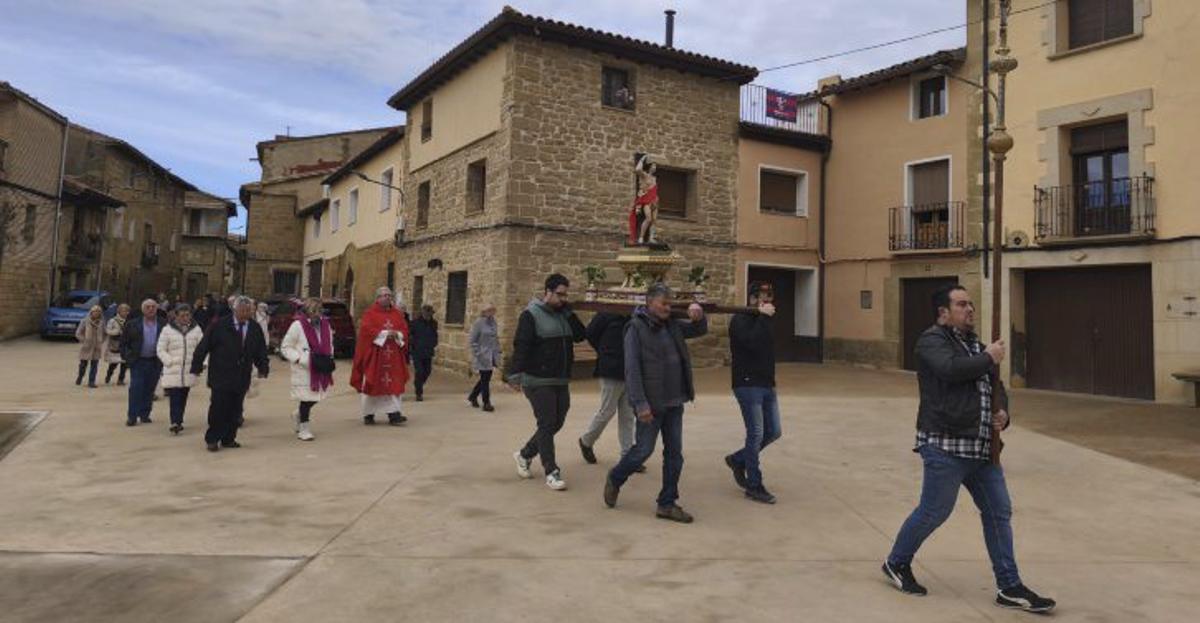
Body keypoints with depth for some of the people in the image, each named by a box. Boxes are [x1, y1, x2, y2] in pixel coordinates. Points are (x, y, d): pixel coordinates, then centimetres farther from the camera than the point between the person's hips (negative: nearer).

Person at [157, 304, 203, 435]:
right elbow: (161, 350, 1)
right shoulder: (168, 330, 0)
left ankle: (178, 421, 22)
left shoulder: (196, 329, 7)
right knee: (175, 398, -12)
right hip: (172, 371, -3)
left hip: (189, 371, 3)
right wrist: (170, 362, -10)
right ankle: (175, 422, -18)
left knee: (183, 398, 10)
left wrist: (198, 362, -5)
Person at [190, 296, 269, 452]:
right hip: (221, 376, -4)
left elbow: (261, 351, 11)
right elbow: (204, 346, -4)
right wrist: (197, 366, -7)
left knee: (235, 410, 7)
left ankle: (228, 439, 19)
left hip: (242, 378, 4)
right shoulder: (220, 326, -6)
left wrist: (263, 368, -1)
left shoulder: (255, 329, 5)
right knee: (218, 408, -3)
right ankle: (212, 439, 11)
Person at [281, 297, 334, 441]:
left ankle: (298, 414, 40)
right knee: (307, 397, -1)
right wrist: (300, 359, -17)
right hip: (303, 370, -6)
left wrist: (329, 358, 4)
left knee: (316, 397, 11)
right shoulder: (298, 325, -11)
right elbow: (285, 347, -7)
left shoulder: (324, 324, 6)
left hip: (320, 369, 6)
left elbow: (329, 344, 19)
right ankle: (303, 428, 15)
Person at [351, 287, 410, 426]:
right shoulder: (370, 313, 0)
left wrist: (396, 335, -15)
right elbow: (367, 330, -13)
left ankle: (394, 414, -2)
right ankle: (368, 414, 15)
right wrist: (385, 333, -18)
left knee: (394, 383, -2)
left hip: (393, 355, 3)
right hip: (374, 354, -3)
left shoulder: (397, 314, 12)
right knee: (372, 384, 3)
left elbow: (404, 330, 6)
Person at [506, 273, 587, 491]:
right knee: (547, 424, -6)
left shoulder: (564, 314, 12)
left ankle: (525, 455, 32)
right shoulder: (531, 315, -9)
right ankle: (551, 472, 2)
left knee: (556, 423, 13)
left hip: (561, 381, 8)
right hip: (538, 381, -7)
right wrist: (515, 374, -23)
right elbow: (521, 346, -16)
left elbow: (581, 335, 1)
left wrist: (569, 312, -5)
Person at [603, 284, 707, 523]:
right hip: (651, 403, -7)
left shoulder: (671, 325, 10)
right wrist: (640, 404, -20)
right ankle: (614, 479, 29)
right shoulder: (636, 328, -10)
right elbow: (632, 369, -15)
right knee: (644, 449, 2)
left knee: (674, 454, 7)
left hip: (674, 403, 7)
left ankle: (667, 504, 17)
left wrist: (698, 316, -1)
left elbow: (700, 330, 23)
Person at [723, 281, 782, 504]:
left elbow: (767, 349, 17)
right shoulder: (740, 320, -9)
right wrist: (763, 317, -20)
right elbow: (753, 343, -26)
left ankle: (738, 460, 27)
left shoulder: (762, 321, 17)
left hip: (766, 385, 8)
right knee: (756, 433, -6)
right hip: (748, 385, -8)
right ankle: (754, 486, 4)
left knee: (773, 432, 9)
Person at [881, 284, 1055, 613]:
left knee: (999, 512, 9)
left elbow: (995, 385, 25)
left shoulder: (975, 343, 18)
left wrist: (1002, 412, 4)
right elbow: (951, 370, -28)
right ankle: (897, 563, 22)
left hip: (981, 448, 9)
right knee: (933, 512, 1)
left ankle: (1009, 587, 18)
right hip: (945, 447, -8)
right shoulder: (932, 340, -8)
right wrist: (989, 358, -13)